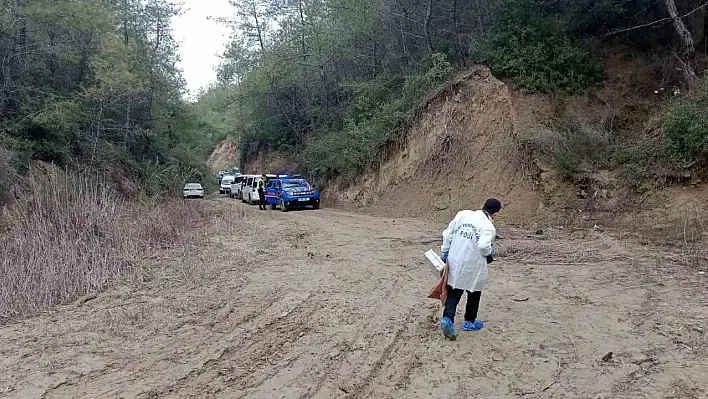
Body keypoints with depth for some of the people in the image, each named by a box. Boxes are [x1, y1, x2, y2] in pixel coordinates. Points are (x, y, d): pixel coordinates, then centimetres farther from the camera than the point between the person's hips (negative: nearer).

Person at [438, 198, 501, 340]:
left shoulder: (463, 214, -1)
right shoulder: (489, 227, -16)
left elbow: (447, 233, 2)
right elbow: (483, 246, -30)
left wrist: (445, 251, 11)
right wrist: (490, 252, -7)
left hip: (454, 262, 4)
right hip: (473, 266, -4)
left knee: (454, 292, 14)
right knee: (474, 293, 19)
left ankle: (447, 319, -4)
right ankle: (470, 322, 32)